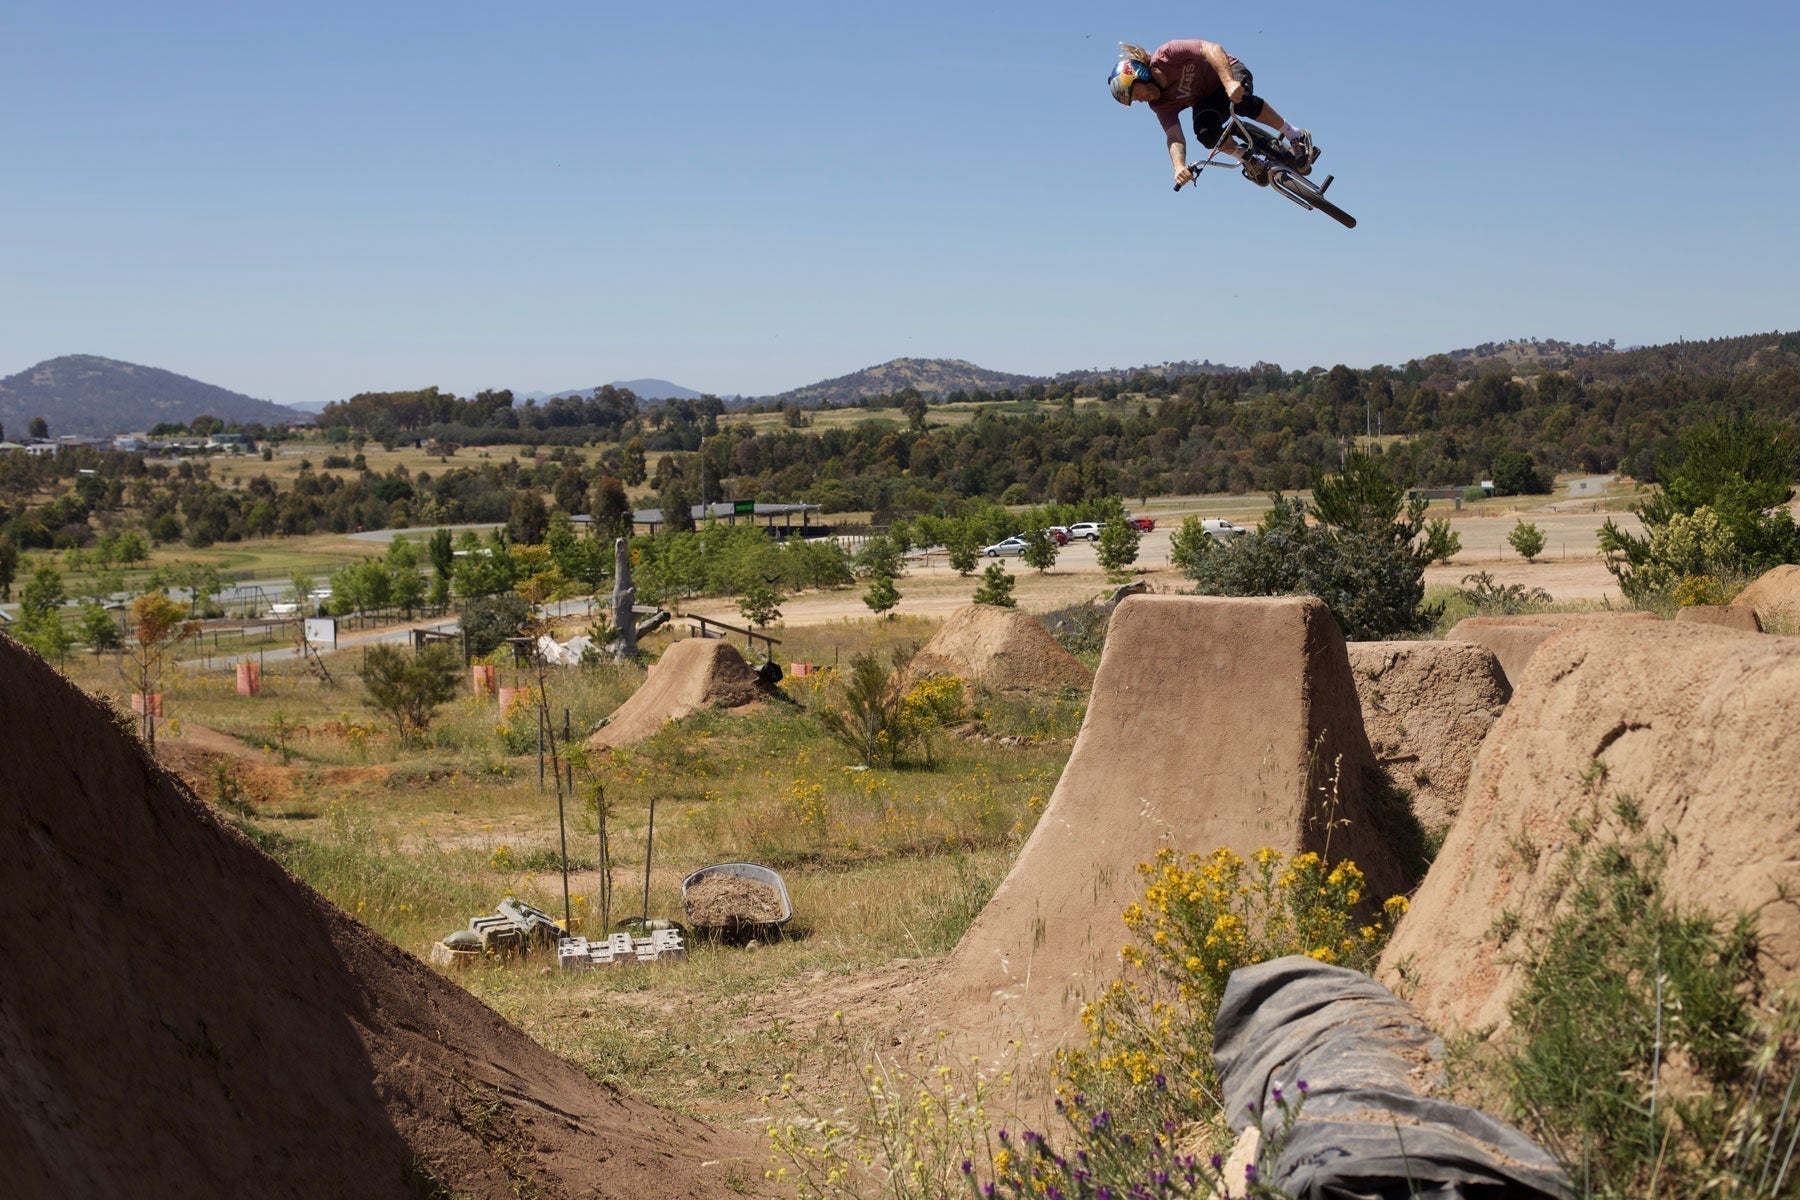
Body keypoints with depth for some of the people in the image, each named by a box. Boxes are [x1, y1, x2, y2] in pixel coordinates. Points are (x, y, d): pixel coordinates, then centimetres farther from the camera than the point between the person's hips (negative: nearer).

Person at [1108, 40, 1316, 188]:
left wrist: (1230, 83, -51)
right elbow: (1174, 137, -21)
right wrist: (1179, 166, -41)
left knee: (1242, 102, -39)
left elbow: (1212, 49, -37)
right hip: (1206, 101, 4)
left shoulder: (1165, 56, -28)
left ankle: (1296, 136, -19)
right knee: (1206, 133, -31)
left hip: (1229, 74, -4)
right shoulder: (1160, 105, -13)